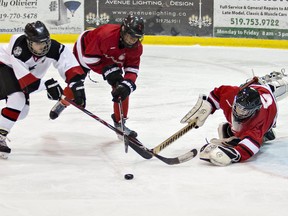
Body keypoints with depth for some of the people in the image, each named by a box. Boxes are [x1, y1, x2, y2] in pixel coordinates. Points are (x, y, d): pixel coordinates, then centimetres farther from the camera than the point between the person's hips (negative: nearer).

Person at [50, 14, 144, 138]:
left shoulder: (137, 48, -26)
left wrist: (127, 85, -41)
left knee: (122, 87, -7)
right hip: (85, 50, -5)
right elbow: (90, 57, -36)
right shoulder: (106, 34, -44)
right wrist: (108, 70, -37)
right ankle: (62, 103, 32)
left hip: (111, 58, 5)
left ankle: (119, 122, 8)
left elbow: (132, 68, -22)